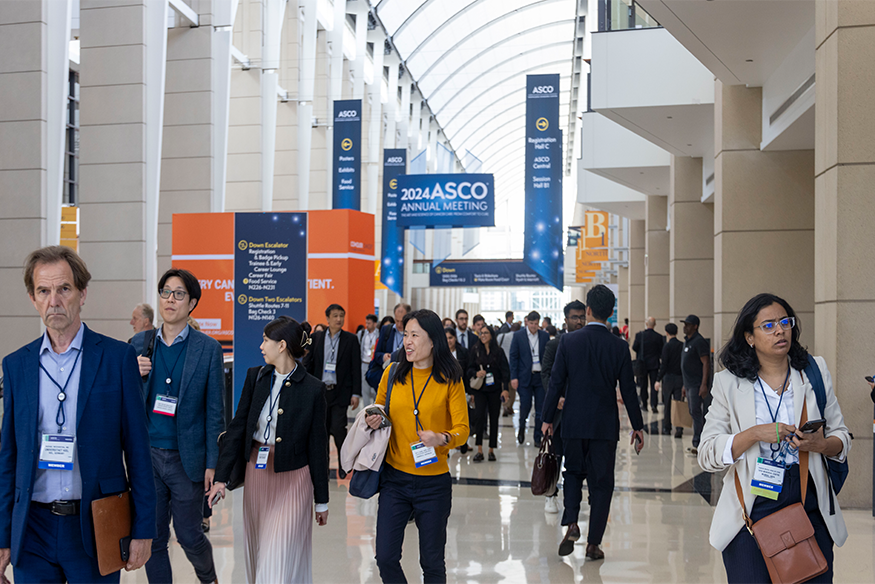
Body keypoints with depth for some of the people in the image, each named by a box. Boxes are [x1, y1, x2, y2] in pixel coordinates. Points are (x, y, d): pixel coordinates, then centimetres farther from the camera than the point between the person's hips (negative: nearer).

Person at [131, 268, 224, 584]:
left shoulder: (208, 348, -3)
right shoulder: (139, 344, 6)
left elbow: (215, 411, -3)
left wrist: (212, 463, -7)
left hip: (186, 458, -3)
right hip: (147, 455, 3)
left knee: (189, 535, 6)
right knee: (153, 538, 9)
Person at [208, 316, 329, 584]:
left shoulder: (312, 388, -9)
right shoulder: (255, 376, 2)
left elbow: (318, 445, -4)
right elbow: (238, 427, 3)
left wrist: (322, 500, 0)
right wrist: (221, 476, -4)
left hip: (292, 478, -4)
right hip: (257, 471, 4)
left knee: (281, 557, -5)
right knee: (257, 554, 15)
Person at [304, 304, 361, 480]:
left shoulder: (351, 339, 1)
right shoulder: (317, 338, 6)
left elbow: (356, 368, 0)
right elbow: (308, 363, 7)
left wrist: (356, 394, -4)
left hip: (340, 392, -2)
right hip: (319, 391, 2)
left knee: (338, 429, -8)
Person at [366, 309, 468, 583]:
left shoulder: (450, 379, -4)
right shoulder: (392, 373, 3)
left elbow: (462, 429, -5)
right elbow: (378, 412, 17)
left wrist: (442, 438, -26)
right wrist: (373, 423, -6)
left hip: (434, 482, -2)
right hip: (395, 478, 2)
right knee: (385, 557, 2)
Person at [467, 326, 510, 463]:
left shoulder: (498, 351, 1)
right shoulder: (475, 350, 4)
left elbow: (505, 370, 0)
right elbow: (470, 368, 8)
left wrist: (505, 388, -9)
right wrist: (476, 373, -14)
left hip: (495, 389, 0)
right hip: (480, 389, 0)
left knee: (494, 419, 3)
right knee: (479, 416, -13)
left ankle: (491, 450, 12)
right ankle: (479, 450, -9)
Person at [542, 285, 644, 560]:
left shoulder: (568, 341, -6)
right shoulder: (620, 346, -5)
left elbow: (556, 383, -4)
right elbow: (628, 390, -2)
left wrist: (547, 418, 5)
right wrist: (637, 426, 8)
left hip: (574, 423, 0)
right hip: (605, 425, 0)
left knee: (573, 473, 19)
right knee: (601, 483, 8)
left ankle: (571, 524, 0)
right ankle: (593, 543, 11)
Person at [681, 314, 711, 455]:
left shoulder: (699, 342, -12)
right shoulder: (687, 341, 18)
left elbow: (706, 363, -17)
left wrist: (704, 384, -23)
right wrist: (685, 385, 23)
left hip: (697, 385, -10)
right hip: (689, 385, 10)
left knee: (697, 414, -9)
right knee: (694, 413, 11)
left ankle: (698, 444, -7)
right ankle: (698, 444, 16)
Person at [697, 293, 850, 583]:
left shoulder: (815, 371, 8)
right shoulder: (729, 383, 1)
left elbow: (842, 437, 10)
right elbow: (706, 455, -5)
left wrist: (821, 445, -13)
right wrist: (755, 434, -18)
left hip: (809, 503, 2)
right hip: (752, 507, -2)